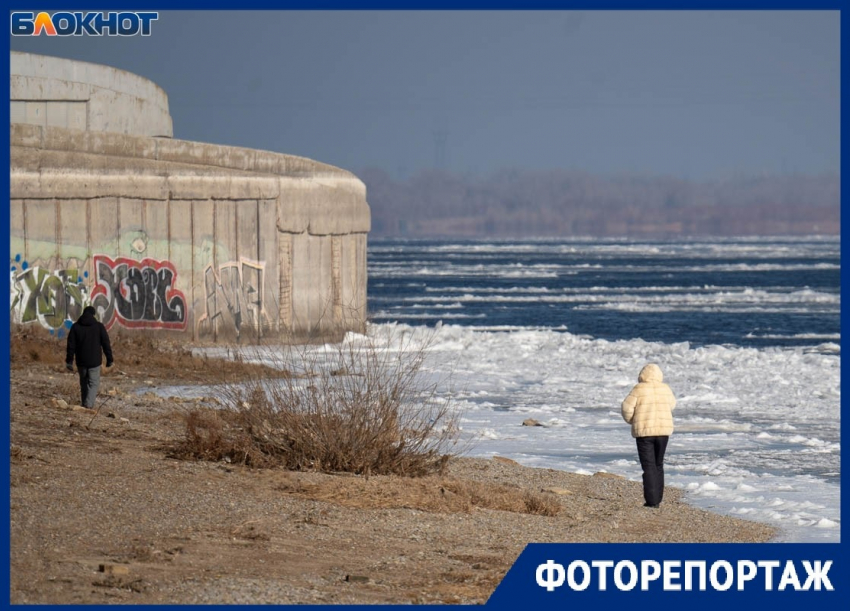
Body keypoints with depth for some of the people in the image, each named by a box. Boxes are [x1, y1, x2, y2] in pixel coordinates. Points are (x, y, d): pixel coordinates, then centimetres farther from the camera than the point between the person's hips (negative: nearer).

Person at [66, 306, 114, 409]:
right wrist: (109, 359, 5)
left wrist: (69, 361, 5)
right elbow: (106, 344, -2)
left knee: (84, 382, 17)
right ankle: (89, 405, -16)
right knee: (94, 383, 0)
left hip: (81, 361, 2)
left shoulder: (75, 327, 1)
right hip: (95, 361, -2)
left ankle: (84, 404, 22)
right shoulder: (99, 326, -4)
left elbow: (71, 346, 1)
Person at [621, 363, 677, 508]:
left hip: (644, 431, -4)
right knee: (659, 465, 16)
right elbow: (672, 405, 18)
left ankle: (651, 500, -7)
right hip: (663, 430, 4)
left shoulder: (639, 389, -10)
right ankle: (657, 499, 16)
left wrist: (632, 421, 9)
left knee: (648, 466, -1)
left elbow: (627, 408, -10)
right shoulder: (665, 389, 3)